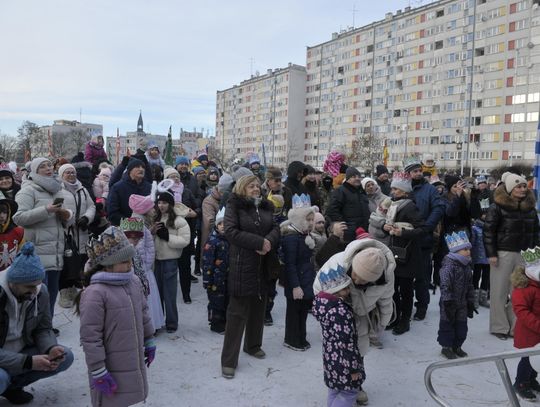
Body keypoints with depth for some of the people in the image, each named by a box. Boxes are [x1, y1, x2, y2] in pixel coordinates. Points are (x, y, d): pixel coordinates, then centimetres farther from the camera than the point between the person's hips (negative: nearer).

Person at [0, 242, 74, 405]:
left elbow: (43, 329, -1)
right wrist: (28, 362, -34)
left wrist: (50, 349, -22)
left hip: (22, 351, 6)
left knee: (66, 356, -10)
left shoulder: (41, 291, -11)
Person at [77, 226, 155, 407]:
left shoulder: (134, 282, 2)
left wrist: (149, 342, 20)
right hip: (111, 368, -6)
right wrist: (98, 372, -17)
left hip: (133, 363, 7)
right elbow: (90, 337, -20)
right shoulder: (95, 293, -22)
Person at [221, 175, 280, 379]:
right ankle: (228, 360, 4)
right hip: (242, 265, -6)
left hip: (263, 264, 6)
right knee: (237, 311, -4)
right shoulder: (234, 205, -5)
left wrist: (269, 241, -15)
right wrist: (259, 242, -18)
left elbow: (275, 228, 7)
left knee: (258, 307, 15)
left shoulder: (266, 206, 13)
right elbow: (231, 231, -16)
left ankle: (253, 345, 35)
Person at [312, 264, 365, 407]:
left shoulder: (322, 302, -4)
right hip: (343, 361, -9)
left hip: (331, 356, 9)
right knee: (348, 393, 8)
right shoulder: (341, 312, -31)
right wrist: (354, 368, -17)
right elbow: (346, 342, -26)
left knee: (334, 390, 25)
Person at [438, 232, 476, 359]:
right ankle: (446, 346, 17)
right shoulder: (449, 265, -19)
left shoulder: (466, 266, 7)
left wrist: (470, 302, 15)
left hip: (462, 303, 8)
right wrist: (448, 302, -24)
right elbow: (445, 285, -23)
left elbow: (469, 286, 15)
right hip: (450, 303, -7)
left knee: (461, 325, 14)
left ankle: (457, 346, 29)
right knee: (447, 324, 4)